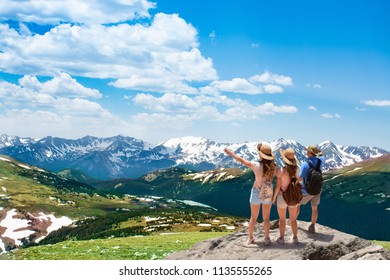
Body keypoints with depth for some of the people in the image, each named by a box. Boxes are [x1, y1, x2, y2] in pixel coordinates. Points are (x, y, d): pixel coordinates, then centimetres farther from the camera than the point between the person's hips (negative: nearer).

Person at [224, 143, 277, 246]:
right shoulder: (273, 167, -14)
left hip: (257, 193, -2)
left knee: (253, 217, 15)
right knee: (266, 218, 16)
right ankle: (267, 238, 21)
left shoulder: (257, 166, -22)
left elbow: (241, 160, -13)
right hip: (268, 193, 2)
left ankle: (250, 238, 26)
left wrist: (230, 153, -2)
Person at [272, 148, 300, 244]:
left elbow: (277, 186, -15)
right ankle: (295, 238, 29)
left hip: (282, 196, -3)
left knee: (282, 219, 15)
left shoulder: (281, 170, -21)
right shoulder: (297, 169, -11)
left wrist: (274, 197, -3)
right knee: (293, 219, 20)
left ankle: (281, 238, 25)